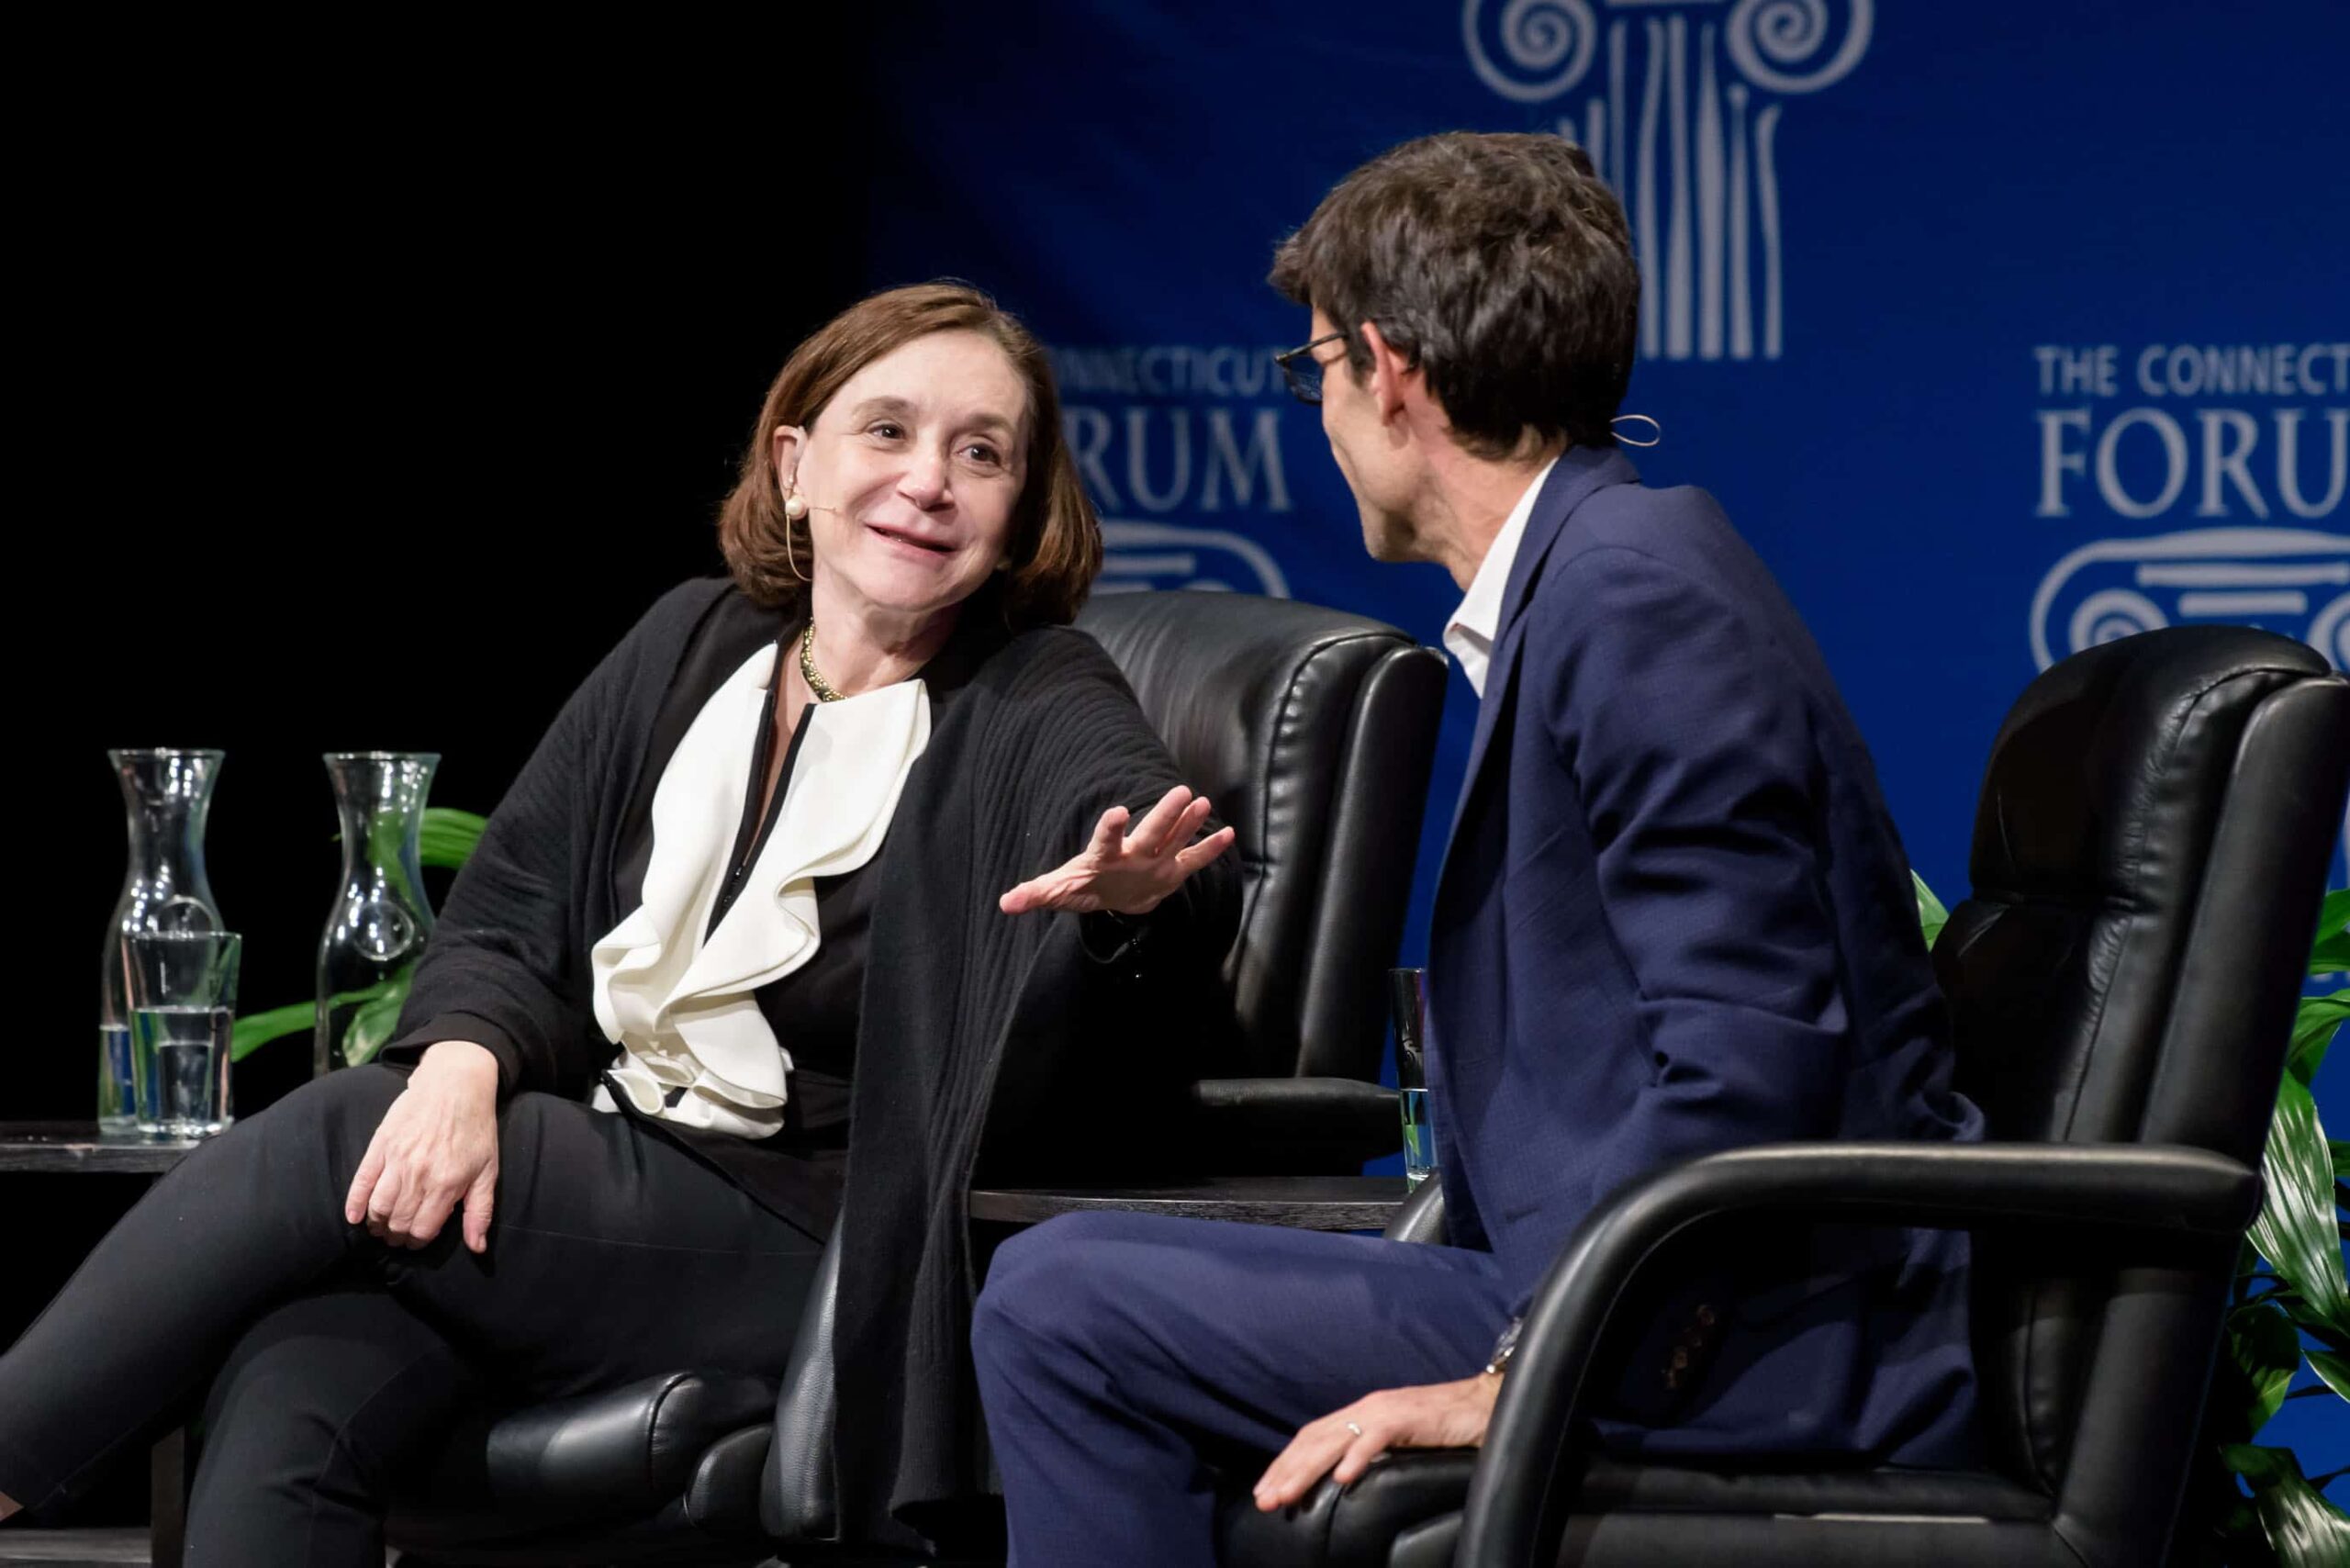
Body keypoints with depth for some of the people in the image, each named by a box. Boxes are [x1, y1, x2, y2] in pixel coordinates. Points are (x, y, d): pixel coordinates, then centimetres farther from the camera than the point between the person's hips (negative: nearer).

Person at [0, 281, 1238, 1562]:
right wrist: (463, 1059, -11)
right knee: (292, 1387, -28)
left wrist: (1132, 896, -51)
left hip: (791, 1244, -4)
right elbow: (509, 915, 13)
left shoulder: (1039, 709, -2)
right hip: (581, 1185, 4)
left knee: (331, 1142, -24)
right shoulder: (690, 647, 13)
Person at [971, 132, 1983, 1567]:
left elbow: (1753, 1053, -24)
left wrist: (1528, 1378, -22)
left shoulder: (1640, 586, -16)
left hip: (1772, 1361, -11)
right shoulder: (1594, 570, 17)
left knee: (1060, 1306, -12)